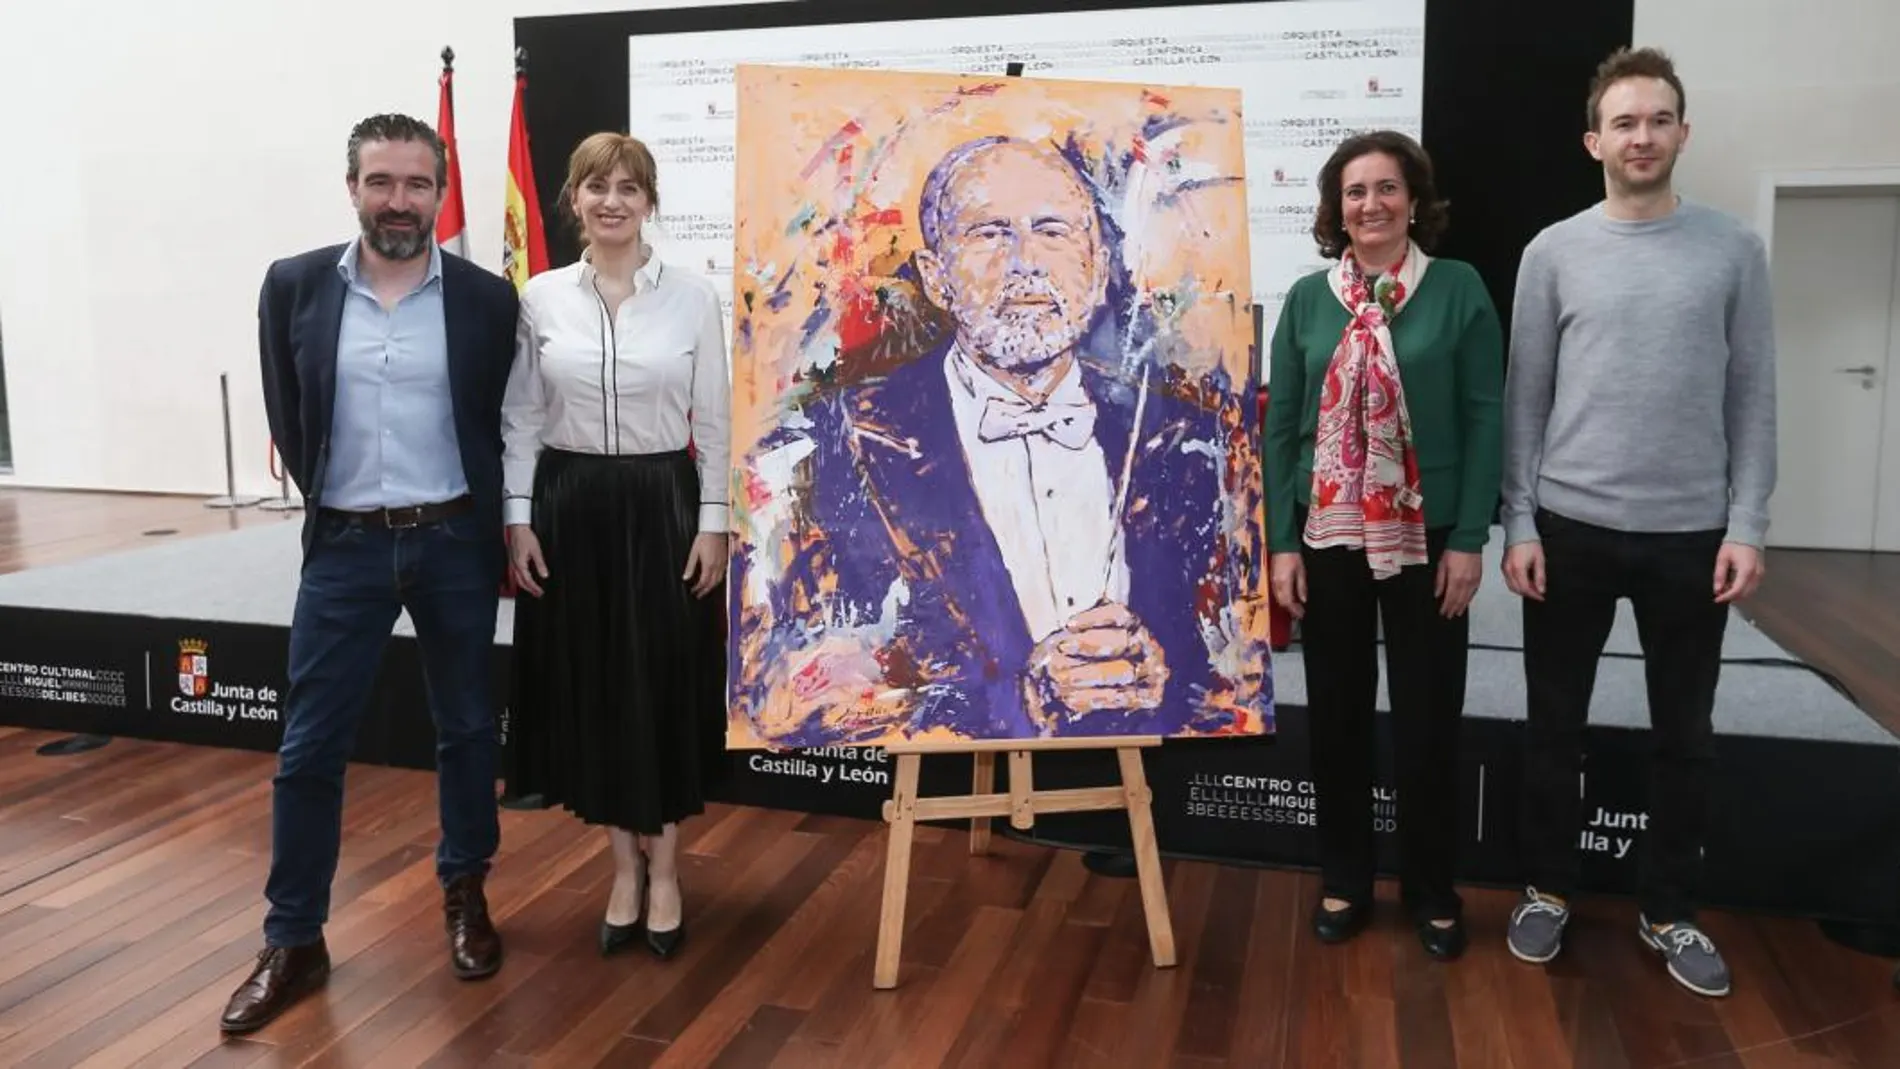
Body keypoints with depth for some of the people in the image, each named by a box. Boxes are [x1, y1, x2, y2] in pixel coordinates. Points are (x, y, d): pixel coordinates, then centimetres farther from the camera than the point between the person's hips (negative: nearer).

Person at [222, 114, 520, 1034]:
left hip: (455, 543, 0)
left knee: (466, 729, 12)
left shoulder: (486, 298, -4)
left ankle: (465, 894, 32)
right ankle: (293, 941, 19)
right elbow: (287, 419, 7)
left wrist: (499, 535, 5)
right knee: (309, 746, 4)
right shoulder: (294, 287, -1)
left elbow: (504, 424, 4)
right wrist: (329, 503, 9)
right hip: (345, 545, 1)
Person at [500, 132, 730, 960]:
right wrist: (518, 518, -2)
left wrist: (712, 522, -4)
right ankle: (625, 864, 26)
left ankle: (663, 867, 22)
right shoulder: (540, 298, 2)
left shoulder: (693, 296, -1)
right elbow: (519, 419, 5)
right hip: (571, 505, 2)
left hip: (661, 504, -1)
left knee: (665, 684, 5)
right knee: (590, 685, 8)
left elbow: (713, 421, 0)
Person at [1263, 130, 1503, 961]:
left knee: (1428, 718, 8)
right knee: (1337, 714, 10)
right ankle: (1344, 881, 26)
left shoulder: (1459, 289, -2)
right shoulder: (1308, 298, 4)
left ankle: (1433, 890, 26)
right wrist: (1280, 542, -3)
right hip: (1328, 536, 2)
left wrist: (1469, 539, -8)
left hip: (1427, 537, -1)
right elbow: (1279, 425, 2)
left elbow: (1485, 419, -4)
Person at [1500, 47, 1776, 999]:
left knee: (1684, 734, 11)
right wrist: (1519, 524, -4)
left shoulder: (1733, 250, 3)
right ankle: (1549, 888, 27)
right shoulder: (1553, 253, 2)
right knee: (1556, 725, 9)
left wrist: (1746, 525, -4)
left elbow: (1752, 398, 3)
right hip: (1571, 527, 0)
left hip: (1690, 534, 1)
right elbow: (1524, 398, 1)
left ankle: (1669, 910, 27)